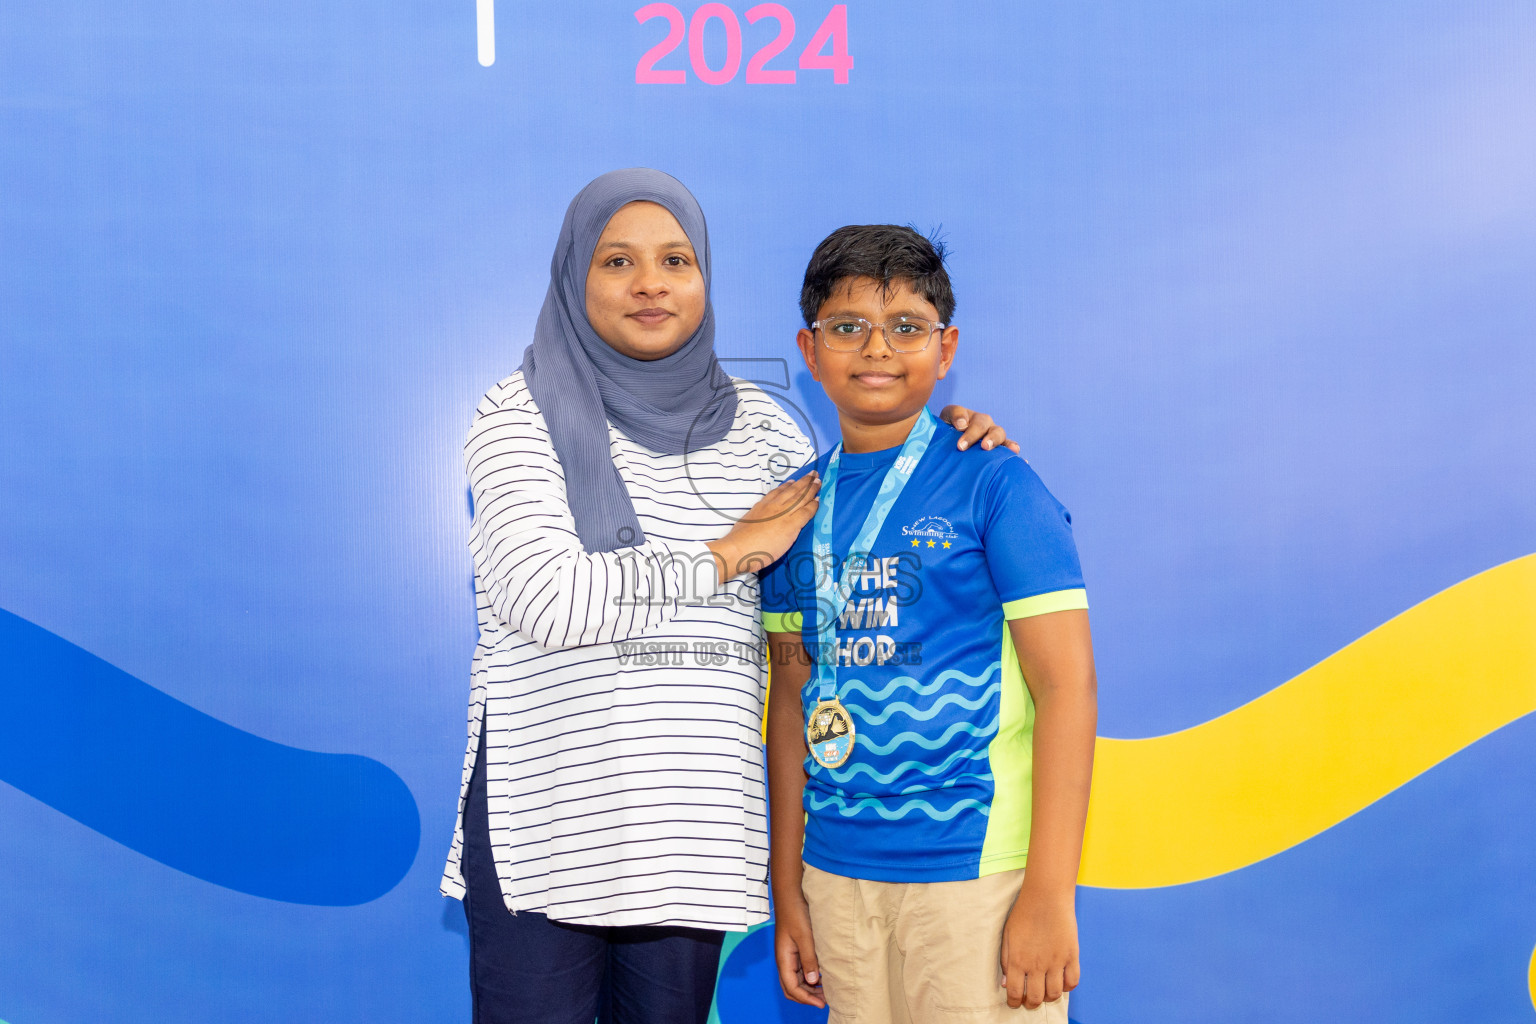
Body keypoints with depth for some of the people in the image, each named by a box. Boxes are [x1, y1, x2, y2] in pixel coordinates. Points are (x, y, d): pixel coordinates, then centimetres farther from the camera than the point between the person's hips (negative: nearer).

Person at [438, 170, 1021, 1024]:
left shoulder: (754, 424, 11)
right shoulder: (525, 415, -2)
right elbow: (544, 599, -15)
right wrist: (731, 551, -9)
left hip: (694, 823, 4)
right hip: (547, 816, -3)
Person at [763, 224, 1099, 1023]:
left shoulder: (992, 485, -6)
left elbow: (1066, 684, -9)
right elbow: (793, 696, 12)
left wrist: (1049, 894, -13)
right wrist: (787, 888, 12)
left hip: (976, 870, -4)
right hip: (837, 874, 4)